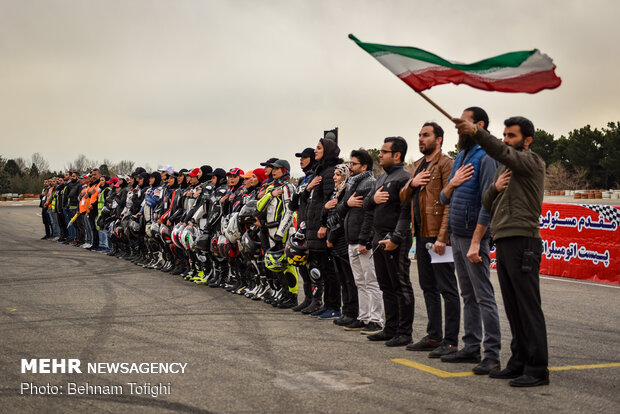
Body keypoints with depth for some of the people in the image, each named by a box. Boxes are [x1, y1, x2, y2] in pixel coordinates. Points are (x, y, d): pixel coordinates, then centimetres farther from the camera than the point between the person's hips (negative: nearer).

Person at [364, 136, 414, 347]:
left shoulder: (404, 178, -11)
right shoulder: (382, 178, 18)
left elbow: (406, 212, -18)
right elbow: (366, 205, 21)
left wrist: (395, 238, -24)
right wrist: (373, 198, -3)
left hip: (396, 241, -9)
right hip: (379, 238, 9)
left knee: (401, 286, -4)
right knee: (386, 286, 13)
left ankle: (405, 332, 0)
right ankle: (391, 329, 21)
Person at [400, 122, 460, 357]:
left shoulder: (445, 164, -9)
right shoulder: (418, 165, 19)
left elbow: (450, 203, -16)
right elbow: (403, 198, 21)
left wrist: (442, 237, -22)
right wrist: (411, 184, -1)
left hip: (438, 236, -9)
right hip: (421, 234, 9)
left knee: (447, 289, -4)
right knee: (428, 287, 14)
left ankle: (450, 341, -2)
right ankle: (434, 336, 23)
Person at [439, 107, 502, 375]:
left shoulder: (485, 158, -12)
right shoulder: (460, 157, 16)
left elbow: (488, 204, -18)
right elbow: (444, 199, 18)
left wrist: (476, 242, -22)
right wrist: (452, 183, -5)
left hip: (473, 236, -9)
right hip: (456, 235, 9)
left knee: (484, 297, -7)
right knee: (468, 296, 12)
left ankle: (492, 355, -6)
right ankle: (471, 348, 19)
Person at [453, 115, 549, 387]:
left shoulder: (532, 161, -3)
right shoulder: (502, 169, 23)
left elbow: (503, 153, -22)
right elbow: (487, 204, 20)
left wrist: (476, 132, -36)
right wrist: (495, 187, -1)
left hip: (523, 242, -8)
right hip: (502, 243, 9)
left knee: (528, 307, -8)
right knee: (513, 308, 11)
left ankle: (537, 369, -5)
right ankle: (519, 362, 17)